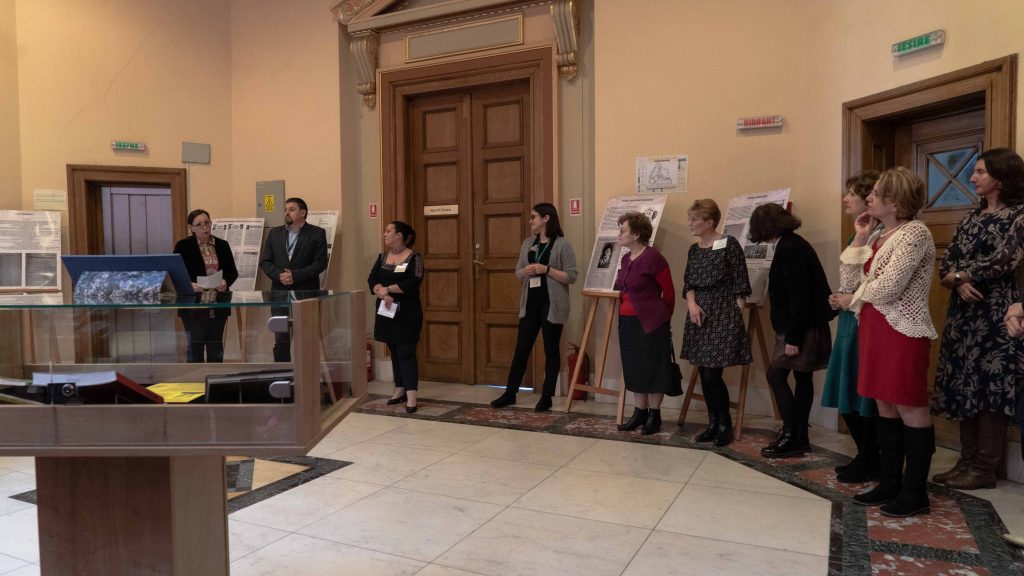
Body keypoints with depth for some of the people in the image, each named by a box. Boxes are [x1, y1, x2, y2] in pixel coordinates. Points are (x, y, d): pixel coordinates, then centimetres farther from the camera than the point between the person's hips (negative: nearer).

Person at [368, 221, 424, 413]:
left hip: (407, 313, -6)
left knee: (406, 353, -7)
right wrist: (383, 294, -20)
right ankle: (400, 390, 24)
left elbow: (413, 283, -19)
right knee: (394, 352, 13)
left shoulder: (414, 258, -7)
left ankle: (411, 397, -7)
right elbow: (372, 280, -1)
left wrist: (388, 288, -15)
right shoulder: (382, 258, 10)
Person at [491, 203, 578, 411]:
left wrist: (547, 270, -20)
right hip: (530, 303, 5)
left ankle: (546, 396, 14)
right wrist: (526, 271, -8)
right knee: (521, 348, 7)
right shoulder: (527, 244, 10)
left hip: (552, 305, -5)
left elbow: (572, 276, -11)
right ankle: (510, 393, 15)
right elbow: (518, 273, 14)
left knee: (551, 350, 5)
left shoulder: (562, 244, -7)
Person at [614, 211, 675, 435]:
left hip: (651, 322, -8)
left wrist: (662, 318, 4)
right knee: (634, 369, 12)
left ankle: (654, 415, 14)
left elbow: (669, 291, -8)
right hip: (627, 322, 8)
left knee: (652, 369, 3)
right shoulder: (626, 259, 8)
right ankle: (639, 413, 23)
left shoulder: (652, 257, -15)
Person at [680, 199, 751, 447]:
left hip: (723, 314, -6)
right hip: (699, 315, 6)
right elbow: (688, 283, 11)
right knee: (703, 373, 8)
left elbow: (740, 285, -7)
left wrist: (737, 316, -9)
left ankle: (725, 425, 11)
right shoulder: (693, 249, 10)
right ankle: (713, 423, 22)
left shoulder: (729, 245, -8)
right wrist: (691, 303, -7)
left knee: (713, 375, -7)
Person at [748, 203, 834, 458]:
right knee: (802, 379, 11)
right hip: (805, 327, 10)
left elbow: (799, 297, -23)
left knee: (775, 374, -6)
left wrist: (793, 338, -21)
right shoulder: (793, 244, 12)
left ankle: (791, 434, 1)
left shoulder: (789, 249, -19)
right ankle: (799, 438, 18)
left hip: (802, 328, -10)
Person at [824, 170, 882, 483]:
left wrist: (850, 301, -12)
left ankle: (869, 463, 14)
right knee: (847, 391, 14)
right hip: (849, 318, 10)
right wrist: (839, 299, 7)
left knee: (863, 392, 0)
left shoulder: (878, 234, -14)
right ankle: (864, 455, 27)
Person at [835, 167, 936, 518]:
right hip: (875, 328, 9)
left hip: (902, 331, -9)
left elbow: (887, 289, -18)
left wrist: (852, 299, -2)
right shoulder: (883, 235, 14)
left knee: (910, 410, -1)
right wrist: (860, 238, 9)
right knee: (885, 406, 13)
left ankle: (915, 494, 9)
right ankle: (890, 484, 22)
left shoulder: (914, 232, -12)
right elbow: (849, 269, 18)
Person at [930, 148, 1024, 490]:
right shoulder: (971, 218, 16)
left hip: (995, 313, -7)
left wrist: (958, 275, -8)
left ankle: (985, 469, 5)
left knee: (989, 388, -4)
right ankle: (967, 461, 17)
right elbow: (946, 264, 8)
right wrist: (960, 283, -11)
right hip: (963, 312, 7)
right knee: (963, 386, 8)